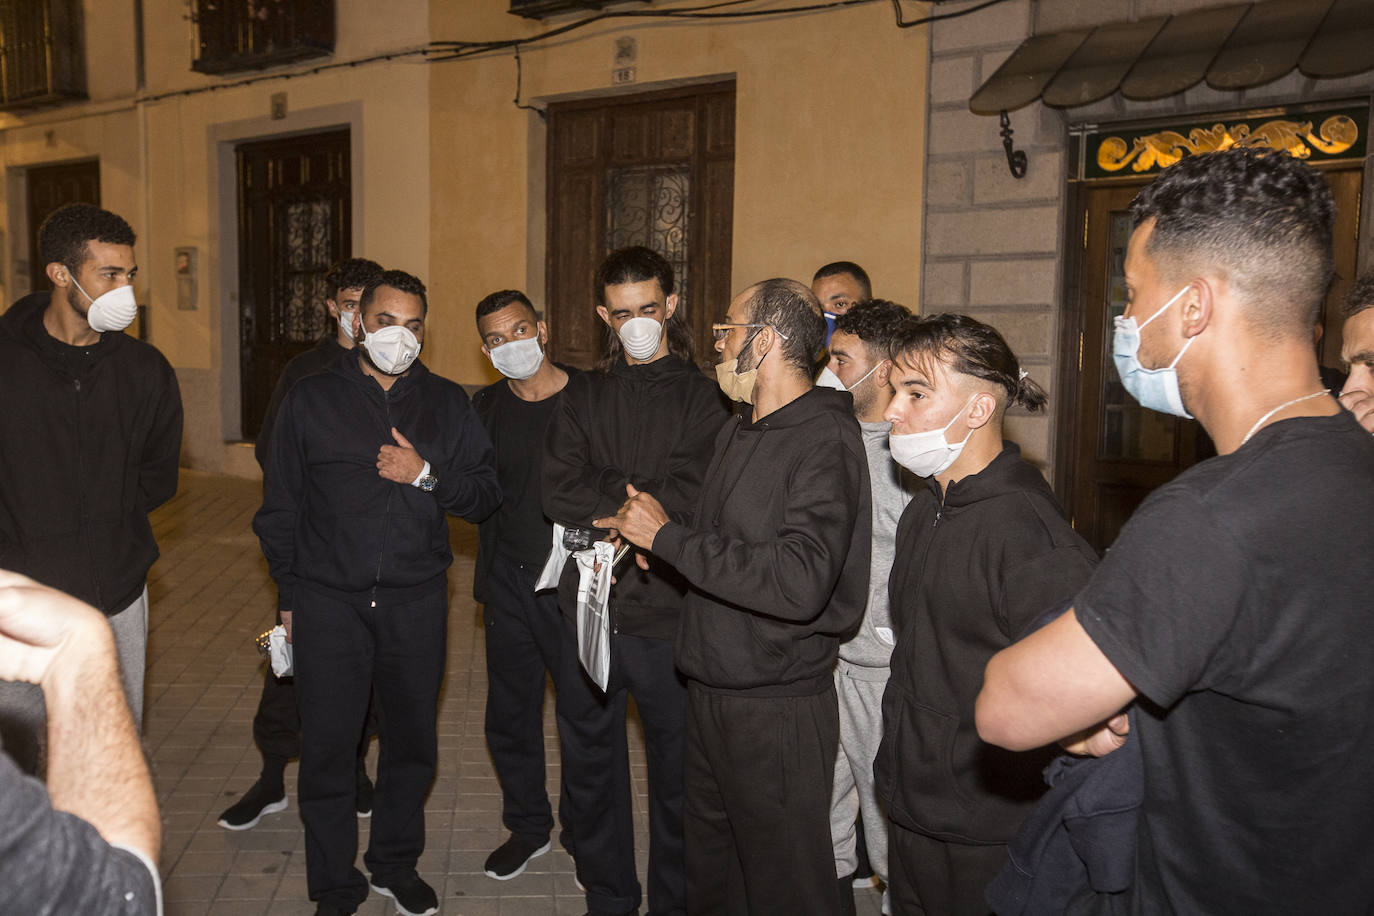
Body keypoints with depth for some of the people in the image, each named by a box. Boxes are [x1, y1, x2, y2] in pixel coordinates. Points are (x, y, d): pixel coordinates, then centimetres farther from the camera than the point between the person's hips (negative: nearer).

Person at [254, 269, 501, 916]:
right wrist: (288, 595, 6)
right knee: (327, 748, 3)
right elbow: (280, 505, 8)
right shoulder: (310, 399, 4)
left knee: (412, 742, 12)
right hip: (328, 601, -1)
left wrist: (427, 475, -12)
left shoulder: (447, 403, 7)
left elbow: (486, 494, 5)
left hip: (417, 601, 1)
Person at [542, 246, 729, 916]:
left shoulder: (704, 398, -1)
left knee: (677, 776, 8)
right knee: (589, 768, 16)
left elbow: (692, 497, -15)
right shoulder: (582, 396, 10)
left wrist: (602, 494, -13)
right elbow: (556, 491, -3)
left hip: (666, 616, -3)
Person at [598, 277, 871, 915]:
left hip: (779, 706, -8)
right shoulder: (736, 432, 12)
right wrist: (640, 539, 5)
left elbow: (798, 583, -31)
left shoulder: (825, 439, -18)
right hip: (712, 690, 8)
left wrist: (667, 535, -23)